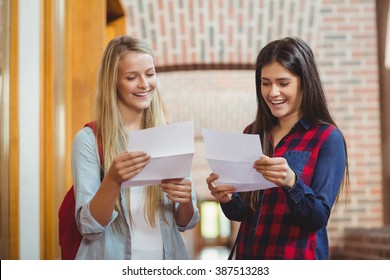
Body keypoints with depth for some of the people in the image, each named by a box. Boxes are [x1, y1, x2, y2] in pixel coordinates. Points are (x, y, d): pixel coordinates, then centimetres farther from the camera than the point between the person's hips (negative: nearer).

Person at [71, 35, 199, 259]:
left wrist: (185, 201, -19)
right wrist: (113, 180, -30)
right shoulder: (88, 140, -10)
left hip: (167, 260, 3)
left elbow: (186, 223, 2)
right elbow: (89, 227, -14)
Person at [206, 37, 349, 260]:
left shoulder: (328, 138, -10)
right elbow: (241, 213, 5)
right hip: (248, 257, 4)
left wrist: (291, 182, -33)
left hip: (297, 259, -4)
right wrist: (227, 199, -15)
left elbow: (318, 219, -16)